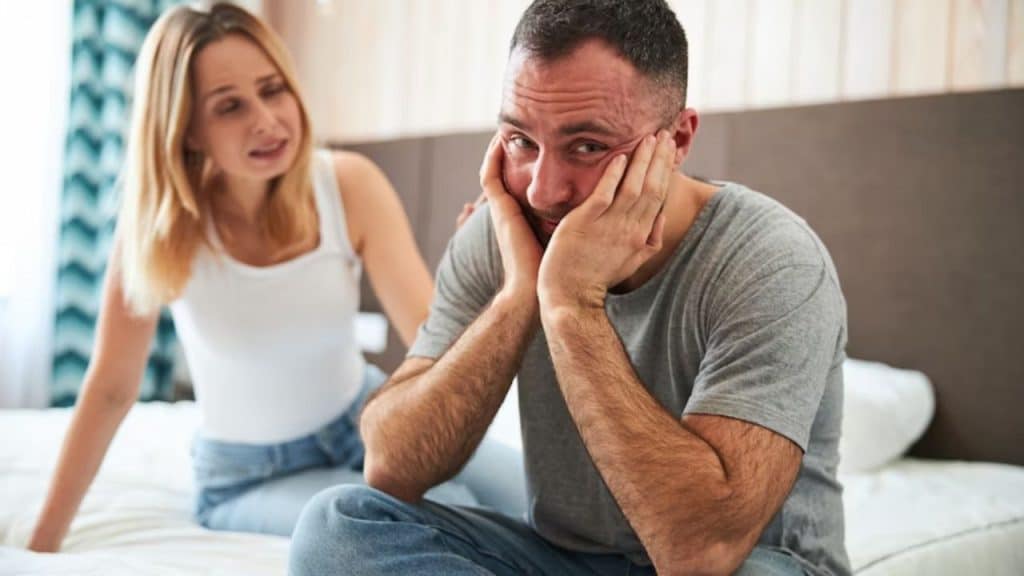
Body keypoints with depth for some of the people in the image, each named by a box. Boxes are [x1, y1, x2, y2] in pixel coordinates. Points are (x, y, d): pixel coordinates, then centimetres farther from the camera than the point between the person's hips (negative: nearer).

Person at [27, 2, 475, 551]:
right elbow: (110, 389, -12)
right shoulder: (161, 222, -20)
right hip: (247, 475, -2)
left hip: (366, 419, 3)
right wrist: (42, 543, -9)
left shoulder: (349, 184, -16)